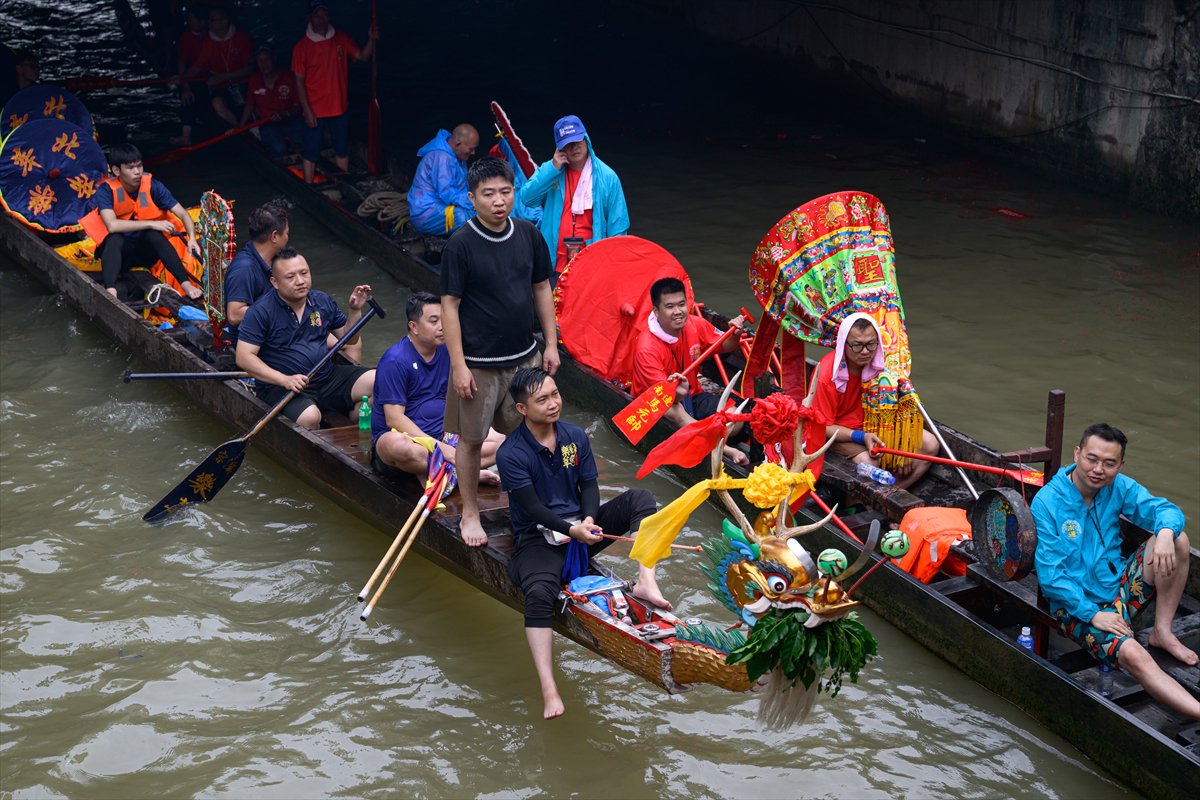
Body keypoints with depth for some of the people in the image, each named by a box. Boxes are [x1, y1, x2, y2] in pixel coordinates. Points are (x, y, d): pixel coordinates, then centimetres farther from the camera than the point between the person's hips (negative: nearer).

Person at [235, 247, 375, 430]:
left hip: (327, 377, 6)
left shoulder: (323, 301, 8)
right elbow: (244, 357, -15)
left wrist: (355, 310, 0)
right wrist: (284, 380, -24)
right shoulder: (261, 311, -10)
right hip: (280, 386, -6)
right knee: (309, 417, -37)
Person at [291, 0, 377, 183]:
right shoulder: (301, 47, -11)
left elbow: (362, 56, 0)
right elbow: (299, 81, -10)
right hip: (315, 111, -4)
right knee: (311, 153, 3)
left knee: (342, 150, 16)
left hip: (338, 107, 4)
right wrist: (307, 111, -14)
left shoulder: (341, 38, -1)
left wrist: (371, 39, -20)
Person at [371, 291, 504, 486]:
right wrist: (439, 447, -25)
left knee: (500, 440, -14)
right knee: (399, 447, -43)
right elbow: (394, 419, -19)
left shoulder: (447, 351, 8)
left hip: (443, 434, 6)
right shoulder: (395, 361, -13)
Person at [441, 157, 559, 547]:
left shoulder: (528, 234, -1)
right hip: (479, 363, -4)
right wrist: (458, 365, -14)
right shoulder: (461, 244, -14)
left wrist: (551, 344, 7)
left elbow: (542, 289, 9)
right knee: (471, 439, 7)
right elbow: (450, 305, -12)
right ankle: (469, 514, 22)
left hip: (524, 356, 4)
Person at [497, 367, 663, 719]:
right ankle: (549, 692, -42)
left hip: (582, 525, 6)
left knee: (640, 498, -13)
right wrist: (571, 530, -28)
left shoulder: (575, 436, 5)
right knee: (539, 594, -34)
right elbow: (533, 508, -17)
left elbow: (589, 484, 4)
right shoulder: (510, 454, -13)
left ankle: (646, 581, -29)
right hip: (539, 537, -5)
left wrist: (589, 520, -17)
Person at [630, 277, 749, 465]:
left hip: (692, 395, 6)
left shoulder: (695, 324, -8)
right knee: (675, 413, -41)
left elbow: (724, 347, 9)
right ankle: (725, 450, -44)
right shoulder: (646, 348, -27)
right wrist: (677, 393, -51)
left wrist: (734, 335, -13)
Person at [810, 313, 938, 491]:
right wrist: (861, 437, -32)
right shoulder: (826, 374, -24)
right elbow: (823, 427, -19)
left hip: (877, 426, 6)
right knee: (868, 461, -37)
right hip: (838, 433, -6)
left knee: (930, 444, -13)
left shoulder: (882, 362, -10)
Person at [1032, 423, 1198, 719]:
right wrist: (1092, 614, -21)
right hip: (1078, 606, -6)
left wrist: (1165, 532, -28)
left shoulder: (1119, 487, 0)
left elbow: (1165, 509, -3)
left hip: (1121, 587, 6)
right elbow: (1050, 574, -17)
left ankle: (1162, 632, -4)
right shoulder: (1047, 503, -16)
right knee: (1132, 655, -32)